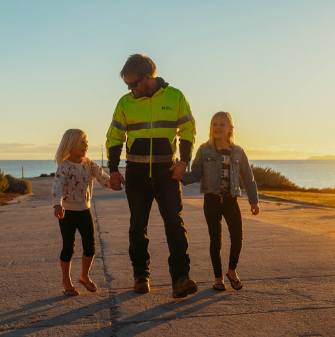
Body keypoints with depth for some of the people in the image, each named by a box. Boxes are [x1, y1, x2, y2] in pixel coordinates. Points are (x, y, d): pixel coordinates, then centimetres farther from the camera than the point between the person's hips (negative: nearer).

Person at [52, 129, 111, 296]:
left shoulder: (89, 164, 2)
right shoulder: (64, 167, -15)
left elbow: (104, 179, -5)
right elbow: (57, 186, -29)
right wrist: (58, 205, -45)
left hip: (84, 211, 5)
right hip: (67, 212, -5)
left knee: (90, 246, 5)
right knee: (68, 247, 1)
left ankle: (84, 276, 28)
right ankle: (66, 281, 19)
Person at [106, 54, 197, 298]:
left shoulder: (175, 97, 0)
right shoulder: (125, 103, 4)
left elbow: (188, 130, 5)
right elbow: (114, 137, 9)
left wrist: (183, 161, -8)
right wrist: (113, 169, 0)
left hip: (167, 172, -1)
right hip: (137, 174, 2)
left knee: (175, 223, -11)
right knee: (138, 226, 7)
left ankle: (180, 278, -12)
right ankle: (141, 275, 20)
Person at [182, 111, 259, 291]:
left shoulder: (238, 152, 6)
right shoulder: (204, 150, 1)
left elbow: (247, 178, 12)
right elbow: (196, 174, 0)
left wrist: (254, 201, 11)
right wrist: (180, 178, -18)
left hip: (231, 200, 2)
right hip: (212, 200, -1)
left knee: (237, 236, -7)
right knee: (215, 239, 2)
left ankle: (232, 270, 18)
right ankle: (218, 277, 15)